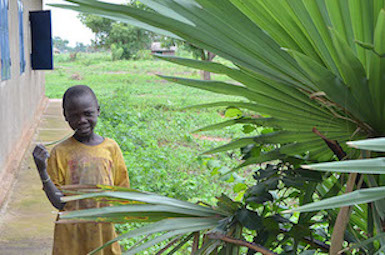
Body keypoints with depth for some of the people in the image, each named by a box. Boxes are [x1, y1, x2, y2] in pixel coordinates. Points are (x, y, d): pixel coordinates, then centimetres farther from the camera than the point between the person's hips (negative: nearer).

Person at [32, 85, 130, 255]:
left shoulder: (111, 147, 0)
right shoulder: (60, 152, -6)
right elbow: (59, 202, -9)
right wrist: (42, 170, -19)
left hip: (104, 229, 2)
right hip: (71, 234, -2)